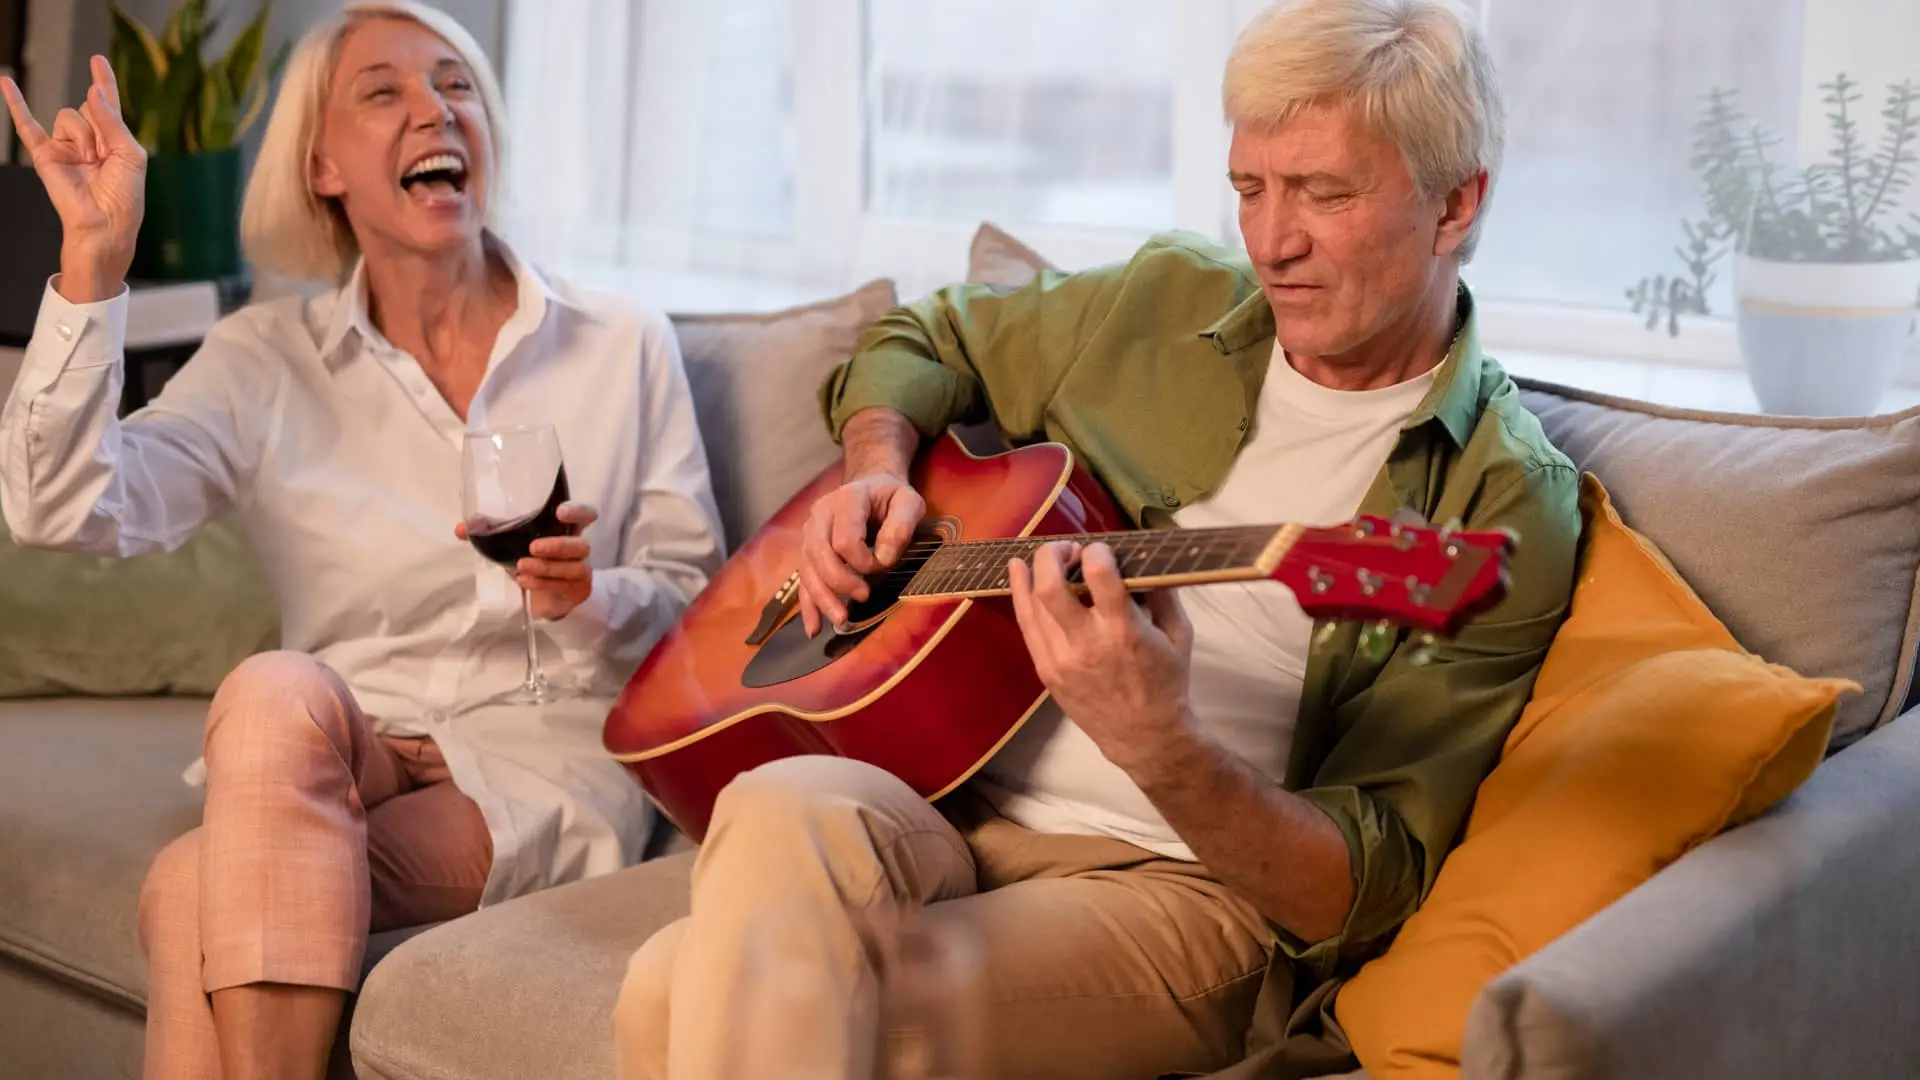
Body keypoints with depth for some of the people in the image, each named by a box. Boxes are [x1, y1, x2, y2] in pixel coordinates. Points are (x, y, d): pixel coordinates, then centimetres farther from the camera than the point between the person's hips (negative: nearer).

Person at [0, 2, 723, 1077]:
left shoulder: (626, 346, 6)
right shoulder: (266, 361, 6)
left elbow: (694, 602, 7)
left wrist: (590, 600, -16)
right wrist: (94, 258, -15)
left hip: (548, 754, -2)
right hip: (339, 756, 2)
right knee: (274, 694, -34)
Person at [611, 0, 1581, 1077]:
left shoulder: (1507, 507, -5)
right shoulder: (1171, 301, 10)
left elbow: (1367, 894, -9)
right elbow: (920, 343, 26)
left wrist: (1160, 746, -27)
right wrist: (877, 471, 4)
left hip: (1190, 882, -5)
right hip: (942, 798, 5)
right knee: (781, 815, -32)